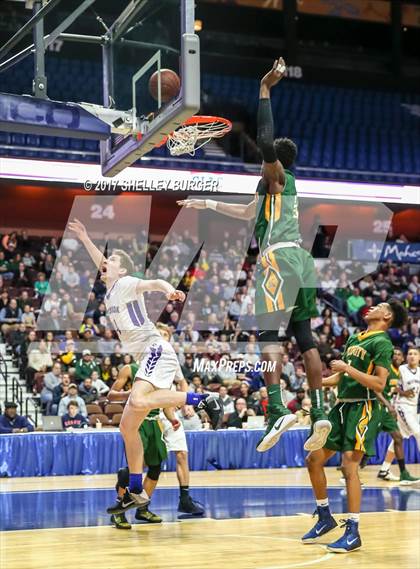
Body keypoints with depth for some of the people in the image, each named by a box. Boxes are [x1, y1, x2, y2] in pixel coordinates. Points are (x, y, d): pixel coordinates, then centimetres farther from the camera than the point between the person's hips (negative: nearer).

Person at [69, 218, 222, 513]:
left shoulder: (127, 284, -2)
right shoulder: (110, 291, 22)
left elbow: (154, 282, -22)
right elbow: (100, 262, 41)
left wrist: (169, 289, -42)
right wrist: (84, 238, 43)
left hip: (156, 350, -9)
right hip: (146, 359, 9)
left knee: (138, 401, -34)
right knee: (128, 426, 7)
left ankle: (205, 400, -23)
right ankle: (136, 492, 11)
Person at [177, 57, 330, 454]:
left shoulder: (274, 176, 2)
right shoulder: (283, 184, 28)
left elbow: (265, 140, -18)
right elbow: (248, 213, 41)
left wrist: (265, 89, -15)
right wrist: (207, 204, 47)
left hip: (279, 259, -9)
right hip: (300, 260, 9)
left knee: (268, 334, -14)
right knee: (304, 338, 6)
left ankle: (277, 411, -27)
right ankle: (319, 413, 1)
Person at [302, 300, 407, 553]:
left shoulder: (382, 343, -8)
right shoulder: (354, 339, 17)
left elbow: (379, 383, -18)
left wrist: (348, 368, -20)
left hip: (364, 408, -9)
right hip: (343, 406, 9)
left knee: (349, 465, -16)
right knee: (314, 460, 7)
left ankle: (353, 532, -10)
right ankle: (325, 518, 21)